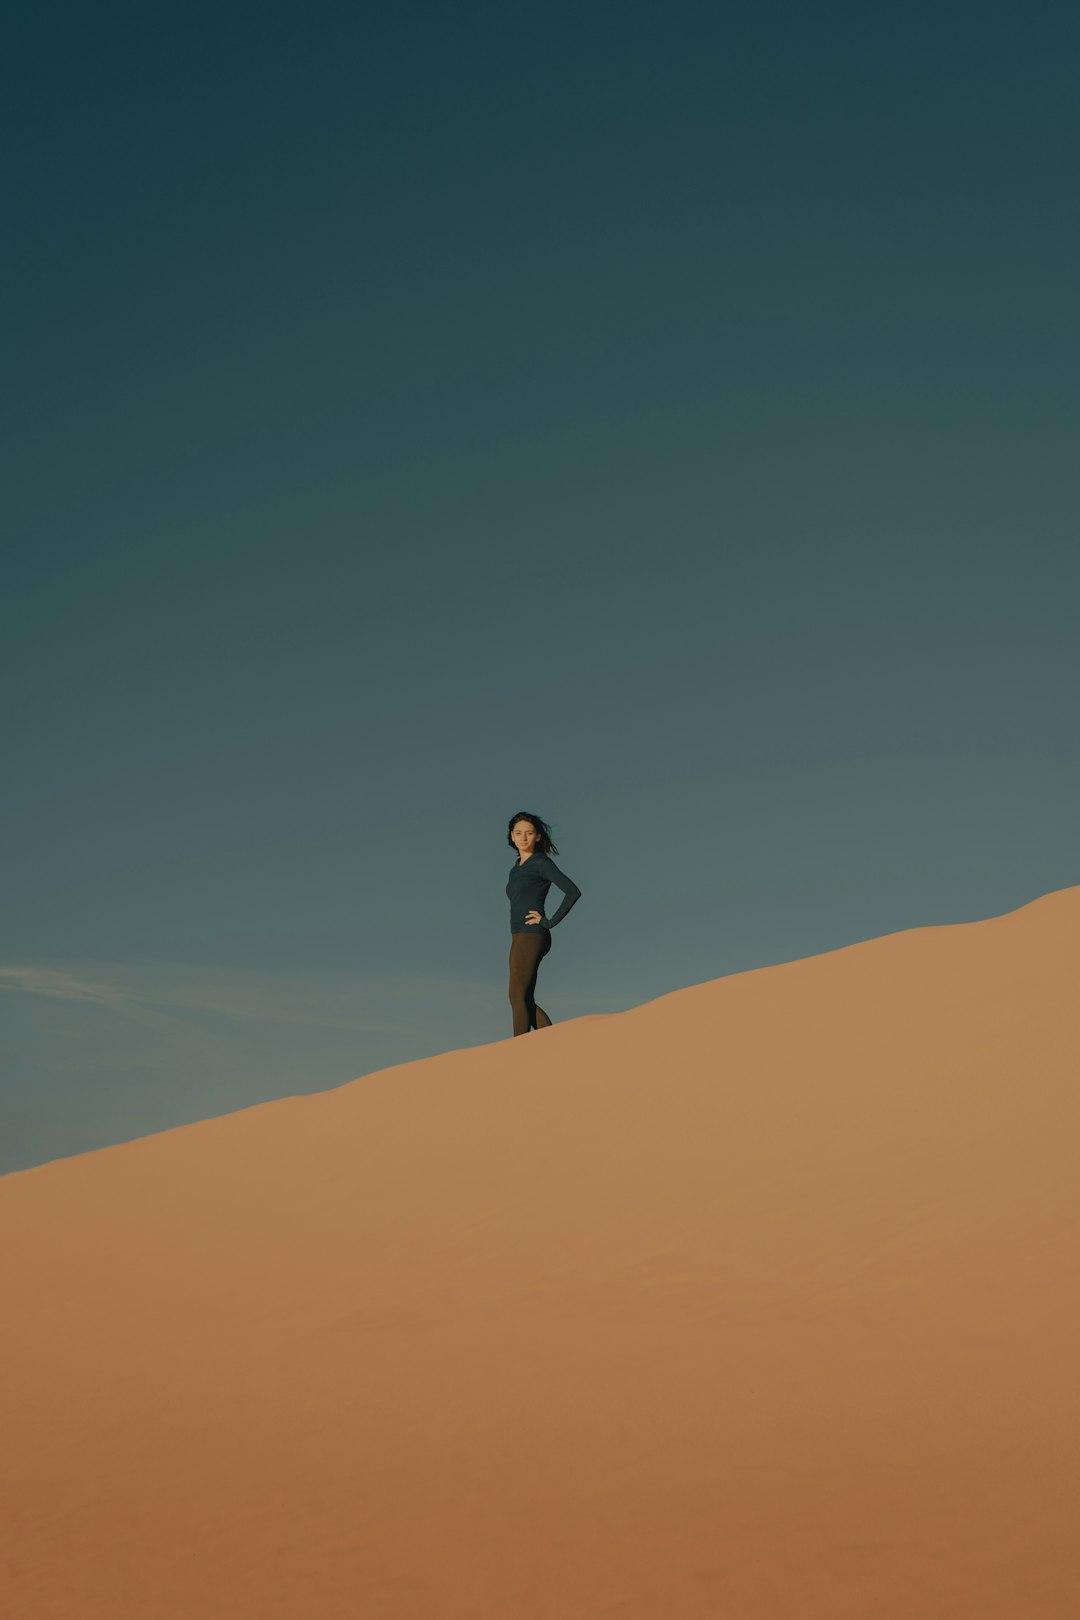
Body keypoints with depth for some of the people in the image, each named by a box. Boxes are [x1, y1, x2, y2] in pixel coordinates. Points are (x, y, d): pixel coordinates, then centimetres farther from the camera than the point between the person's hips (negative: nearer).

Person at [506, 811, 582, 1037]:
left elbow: (573, 892, -16)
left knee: (518, 997, -9)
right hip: (520, 939, 9)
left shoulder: (542, 863, -6)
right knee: (525, 1001, 8)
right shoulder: (517, 868, 18)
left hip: (531, 938, -9)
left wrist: (550, 922, -14)